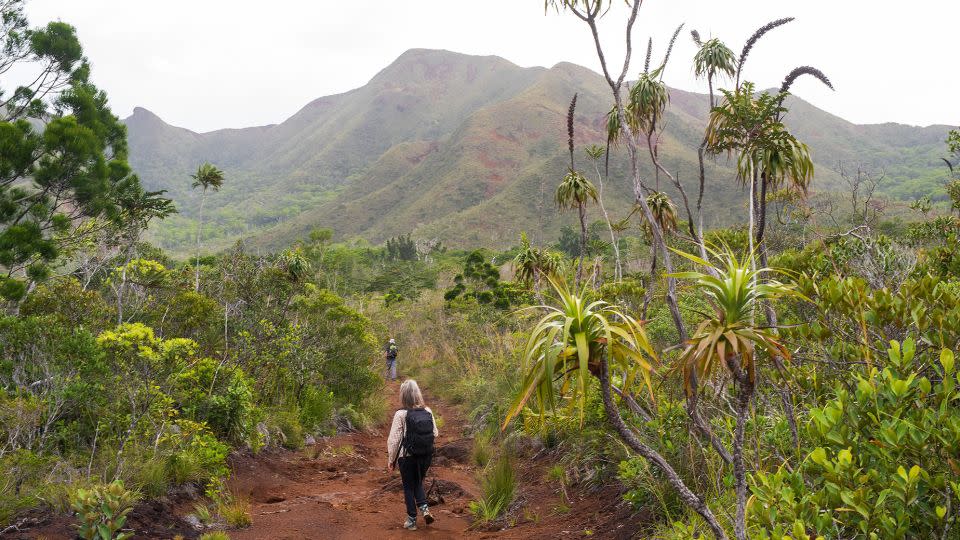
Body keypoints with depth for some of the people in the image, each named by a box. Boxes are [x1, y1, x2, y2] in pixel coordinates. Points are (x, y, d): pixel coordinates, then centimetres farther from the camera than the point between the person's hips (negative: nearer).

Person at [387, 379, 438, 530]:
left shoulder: (401, 414, -16)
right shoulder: (428, 412, -5)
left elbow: (394, 439, -13)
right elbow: (435, 433, 3)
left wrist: (391, 460, -1)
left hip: (407, 456, -3)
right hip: (426, 456, 3)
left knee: (408, 487, 14)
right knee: (418, 483, 25)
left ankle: (412, 520, 20)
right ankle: (424, 508, 5)